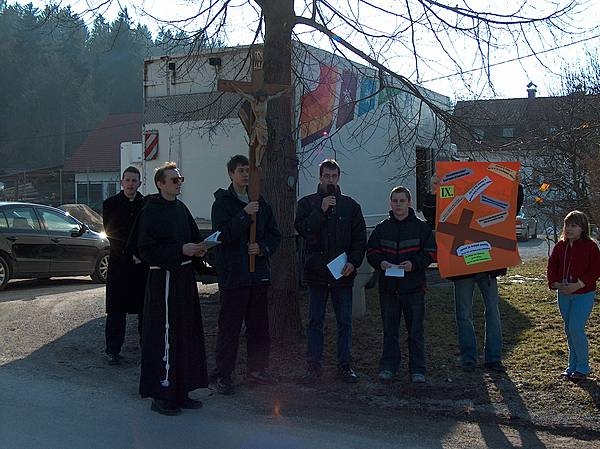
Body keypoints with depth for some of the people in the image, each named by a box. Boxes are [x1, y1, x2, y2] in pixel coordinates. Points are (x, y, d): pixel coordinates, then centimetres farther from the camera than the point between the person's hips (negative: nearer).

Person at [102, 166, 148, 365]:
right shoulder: (110, 204, 4)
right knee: (116, 311, 2)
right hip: (118, 264, -1)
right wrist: (131, 252, -10)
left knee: (145, 308, 6)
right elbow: (110, 233, -2)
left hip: (143, 264, 1)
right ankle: (113, 350, 9)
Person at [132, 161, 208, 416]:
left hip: (185, 276, 8)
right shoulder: (151, 211, -10)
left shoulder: (180, 209, 13)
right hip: (163, 278, -8)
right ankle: (161, 396, 4)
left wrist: (198, 249, 0)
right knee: (165, 336, -6)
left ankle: (180, 392, 21)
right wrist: (181, 250, -21)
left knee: (186, 335, 11)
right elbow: (146, 249, -16)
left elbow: (193, 237, 23)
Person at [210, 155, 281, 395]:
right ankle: (223, 375, 4)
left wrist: (262, 248, -6)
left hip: (259, 273, 6)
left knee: (259, 325, 13)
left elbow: (274, 234, 13)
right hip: (233, 274, -6)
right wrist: (244, 215, -20)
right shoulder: (222, 202, -3)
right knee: (229, 325, -2)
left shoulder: (260, 203, 13)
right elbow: (222, 235, -16)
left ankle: (257, 368, 26)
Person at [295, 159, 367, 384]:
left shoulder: (350, 205, 8)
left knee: (345, 321, 6)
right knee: (315, 321, 5)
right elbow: (302, 229, -10)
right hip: (316, 272, -1)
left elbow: (360, 238, 6)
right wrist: (321, 210, -17)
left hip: (343, 273, 1)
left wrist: (353, 262, -8)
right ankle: (314, 366, 12)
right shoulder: (307, 203, 5)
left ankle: (345, 365, 15)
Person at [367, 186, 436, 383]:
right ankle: (388, 366, 19)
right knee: (389, 330, 9)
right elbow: (371, 252, 11)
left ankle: (417, 370, 10)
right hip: (388, 286, 2)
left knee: (415, 330, 3)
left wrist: (414, 264, -15)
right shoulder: (382, 228, 9)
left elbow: (430, 254, 1)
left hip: (413, 286, -2)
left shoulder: (421, 227, 3)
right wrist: (380, 262, -10)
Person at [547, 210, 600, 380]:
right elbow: (552, 265, 9)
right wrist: (554, 283, -8)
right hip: (563, 294, 5)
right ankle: (572, 366, 24)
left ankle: (582, 368, 4)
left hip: (583, 294, -5)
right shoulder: (560, 245, 6)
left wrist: (578, 285, -20)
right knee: (569, 330, 12)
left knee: (576, 329, -11)